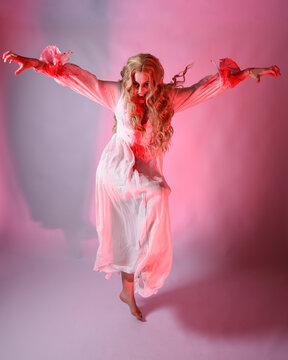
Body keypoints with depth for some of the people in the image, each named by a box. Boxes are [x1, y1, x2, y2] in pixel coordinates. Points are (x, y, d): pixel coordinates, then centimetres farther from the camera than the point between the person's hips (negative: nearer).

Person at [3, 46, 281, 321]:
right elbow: (79, 78, -6)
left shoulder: (169, 97, 2)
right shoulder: (117, 93, -2)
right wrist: (39, 64, -15)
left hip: (147, 169, 3)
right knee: (159, 192, -32)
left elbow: (211, 84, 4)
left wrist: (248, 72, 0)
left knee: (132, 237, 5)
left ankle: (128, 291, 26)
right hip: (117, 164, -2)